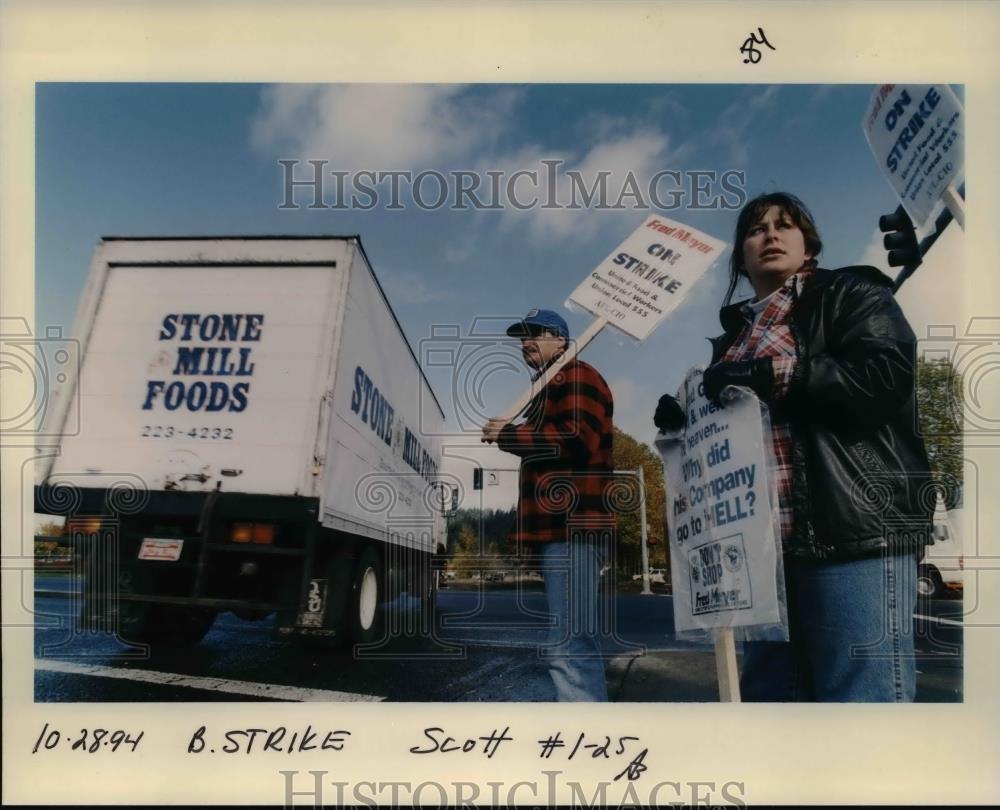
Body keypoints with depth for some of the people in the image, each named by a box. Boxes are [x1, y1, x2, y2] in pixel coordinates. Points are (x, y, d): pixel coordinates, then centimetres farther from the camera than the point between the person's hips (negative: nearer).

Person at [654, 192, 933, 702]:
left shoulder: (850, 294, 6)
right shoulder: (734, 335, 23)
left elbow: (887, 373, -12)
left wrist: (774, 373, -16)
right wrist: (683, 416, 7)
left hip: (855, 530, -6)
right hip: (762, 539, 7)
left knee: (864, 692, -9)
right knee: (769, 689, 10)